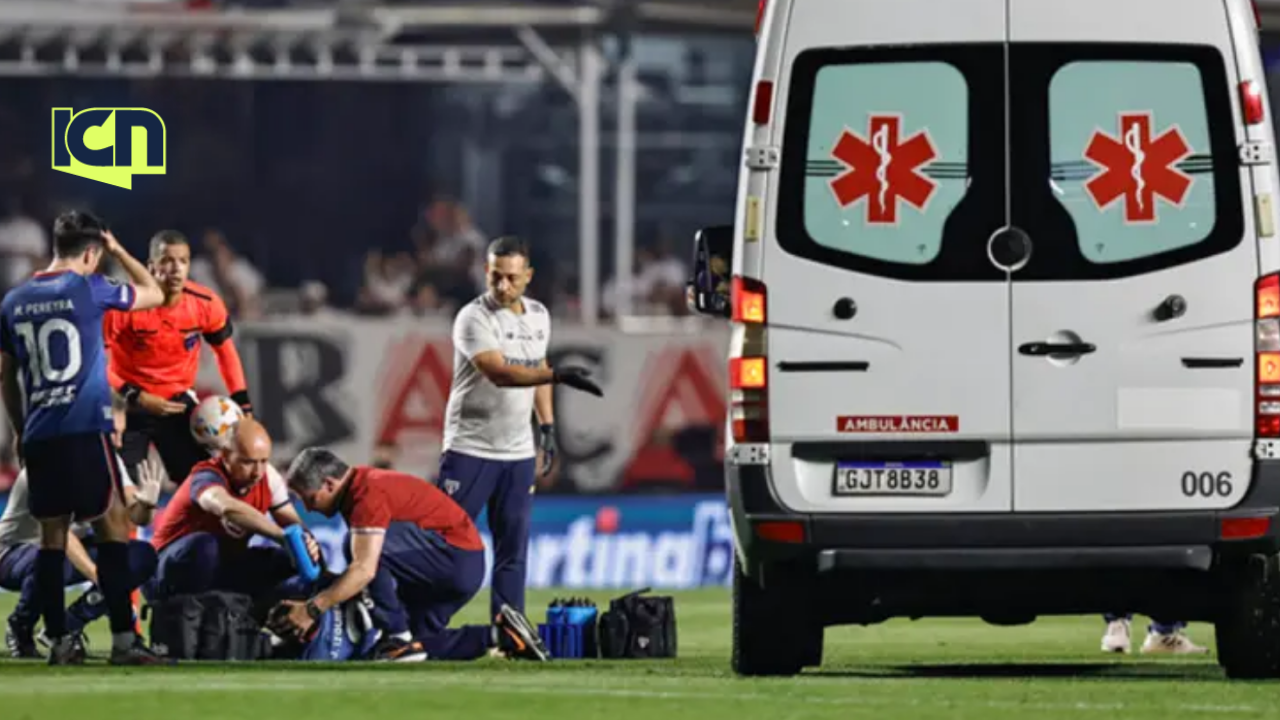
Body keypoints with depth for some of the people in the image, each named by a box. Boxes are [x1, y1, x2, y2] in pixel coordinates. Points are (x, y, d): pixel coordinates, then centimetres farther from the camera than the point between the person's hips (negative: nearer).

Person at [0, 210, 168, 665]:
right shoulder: (87, 290, -4)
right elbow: (153, 294, 9)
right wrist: (119, 252, 19)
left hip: (38, 437, 5)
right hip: (85, 430, -5)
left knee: (52, 536, 8)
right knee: (112, 526, -1)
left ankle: (59, 642, 6)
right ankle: (123, 639, -8)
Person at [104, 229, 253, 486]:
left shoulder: (206, 304, -13)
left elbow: (226, 352, 6)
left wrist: (243, 406, 1)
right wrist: (136, 398, -26)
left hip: (178, 402, 3)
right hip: (129, 404, -3)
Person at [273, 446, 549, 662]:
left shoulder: (369, 494, -20)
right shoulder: (360, 487, 12)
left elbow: (365, 570, -30)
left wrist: (312, 609, -26)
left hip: (458, 557, -11)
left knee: (370, 546, -24)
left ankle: (398, 638, -17)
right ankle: (501, 635, 15)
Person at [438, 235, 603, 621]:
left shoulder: (538, 316, 7)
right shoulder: (474, 318, -15)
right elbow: (498, 373, -29)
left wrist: (548, 427, 16)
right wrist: (557, 375, -39)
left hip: (519, 453, 6)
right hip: (470, 449, -6)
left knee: (514, 547, 5)